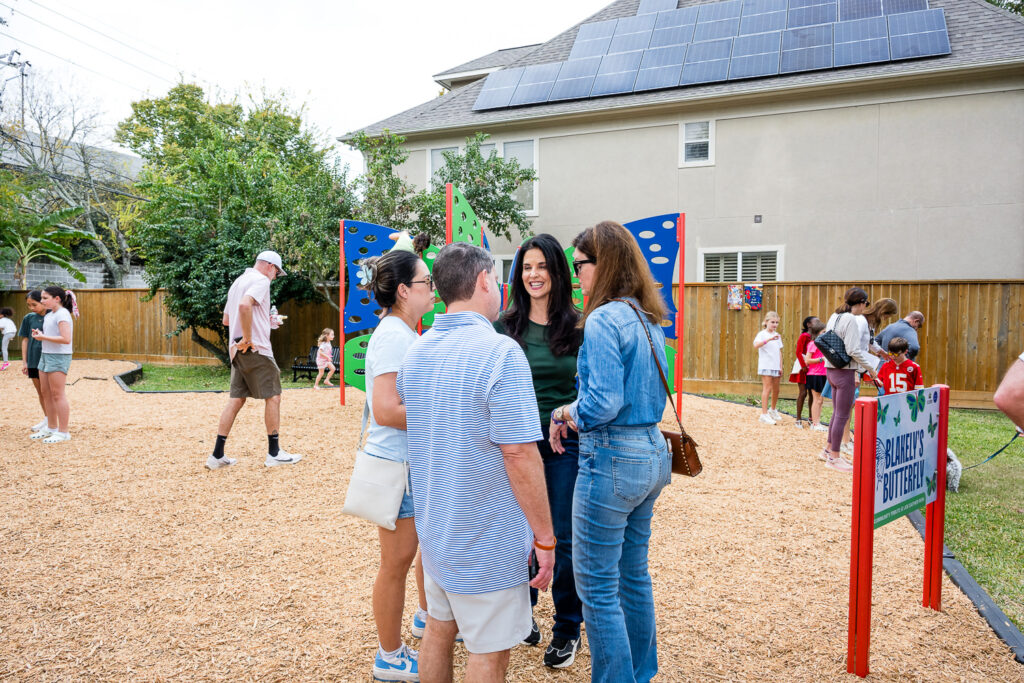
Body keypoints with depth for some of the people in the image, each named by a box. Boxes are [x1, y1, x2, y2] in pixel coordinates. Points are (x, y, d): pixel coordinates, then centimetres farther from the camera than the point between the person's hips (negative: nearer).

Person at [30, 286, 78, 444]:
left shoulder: (62, 314, -14)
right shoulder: (49, 315, 14)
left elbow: (66, 339, -23)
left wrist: (43, 337, -16)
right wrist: (39, 334, 3)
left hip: (58, 357, -9)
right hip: (46, 355, 9)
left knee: (57, 395, -6)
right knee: (46, 393, 14)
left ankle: (63, 432, 0)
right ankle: (51, 428, 26)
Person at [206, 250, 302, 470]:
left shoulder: (238, 281, 21)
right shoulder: (261, 280, -8)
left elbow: (226, 319, 25)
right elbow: (245, 305, -28)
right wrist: (248, 338, -22)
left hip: (237, 350, 9)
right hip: (256, 349, -9)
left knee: (236, 399, 10)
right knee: (273, 396, 1)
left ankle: (217, 455, 9)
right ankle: (274, 453, 6)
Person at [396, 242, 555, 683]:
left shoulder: (416, 352, 4)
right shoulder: (500, 353, -21)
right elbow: (519, 455, -23)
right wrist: (544, 538, -14)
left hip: (434, 530, 8)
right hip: (486, 539, -7)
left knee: (438, 630, 22)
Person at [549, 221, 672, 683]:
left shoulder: (604, 319, -17)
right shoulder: (648, 319, 11)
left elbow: (603, 402, -25)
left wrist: (564, 414, -5)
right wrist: (575, 418, 9)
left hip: (612, 459, -10)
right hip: (651, 454, 10)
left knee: (598, 586, 4)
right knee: (634, 575, 22)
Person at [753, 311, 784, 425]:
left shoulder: (777, 335, 14)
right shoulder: (762, 334, -6)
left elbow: (779, 352, 17)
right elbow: (756, 345, -27)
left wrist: (781, 367, 12)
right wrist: (769, 339, -38)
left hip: (776, 367, 7)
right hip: (765, 366, -6)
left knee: (776, 390, 13)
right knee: (767, 388, -11)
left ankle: (773, 410, 34)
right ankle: (764, 414, -10)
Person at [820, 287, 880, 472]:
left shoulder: (835, 317, 10)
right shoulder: (851, 320, -17)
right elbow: (853, 350, -22)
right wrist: (870, 367, -9)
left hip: (832, 369, 9)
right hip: (845, 372, -9)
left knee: (837, 413, 20)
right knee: (842, 416, 0)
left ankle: (829, 449, 30)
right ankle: (834, 458, 7)